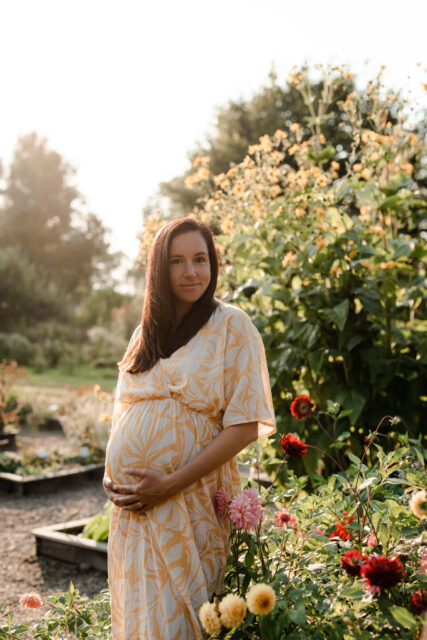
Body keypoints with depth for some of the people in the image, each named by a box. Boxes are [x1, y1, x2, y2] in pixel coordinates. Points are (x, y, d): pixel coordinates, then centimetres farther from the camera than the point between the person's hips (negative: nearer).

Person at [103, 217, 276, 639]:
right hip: (133, 505, 5)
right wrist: (111, 477, 1)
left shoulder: (231, 326, -7)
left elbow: (244, 424, -12)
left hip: (193, 504, -5)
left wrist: (169, 484, -15)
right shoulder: (146, 332, 10)